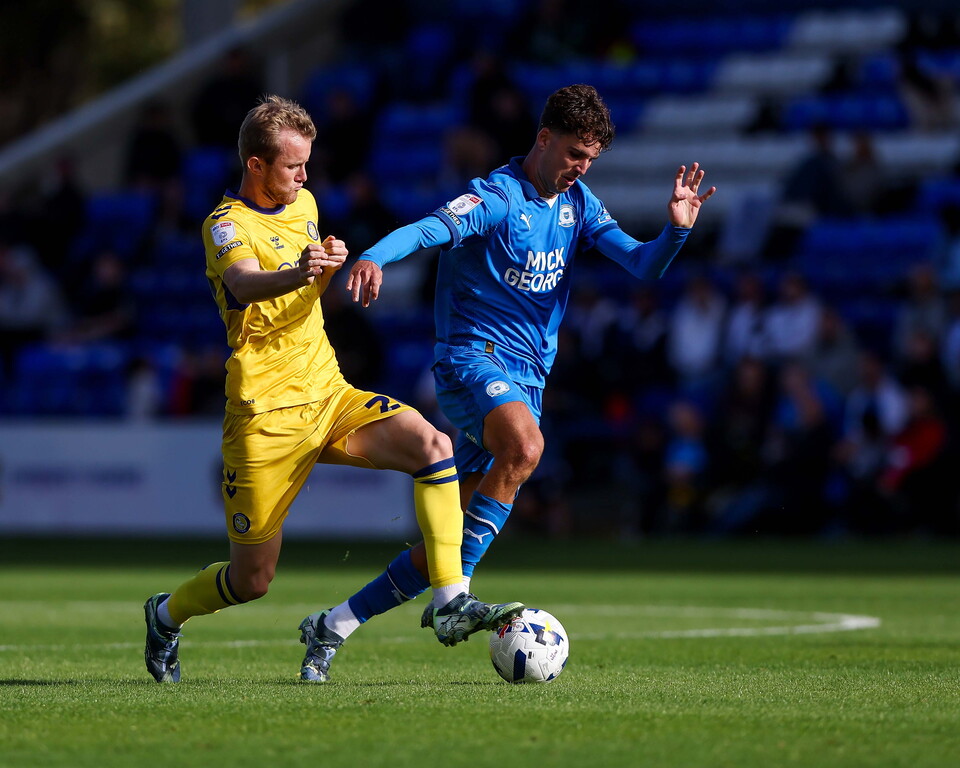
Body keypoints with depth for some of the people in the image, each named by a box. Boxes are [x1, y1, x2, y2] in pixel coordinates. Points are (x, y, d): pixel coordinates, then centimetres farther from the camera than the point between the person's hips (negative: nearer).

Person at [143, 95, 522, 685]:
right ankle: (166, 615, 35)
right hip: (267, 415, -6)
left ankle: (452, 603, -24)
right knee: (252, 580, 3)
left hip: (330, 394, 6)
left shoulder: (303, 205, 11)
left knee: (433, 445, -22)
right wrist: (296, 275, -57)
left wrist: (330, 266, 1)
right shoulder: (227, 226, -12)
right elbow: (245, 283, -35)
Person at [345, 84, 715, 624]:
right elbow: (427, 230, -29)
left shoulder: (578, 203, 9)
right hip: (472, 356, -8)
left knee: (470, 510, 10)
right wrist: (374, 259, -49)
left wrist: (677, 230, -17)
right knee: (525, 447, -34)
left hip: (528, 372, 8)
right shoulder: (497, 197, -14)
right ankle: (456, 584, -26)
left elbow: (642, 265, 4)